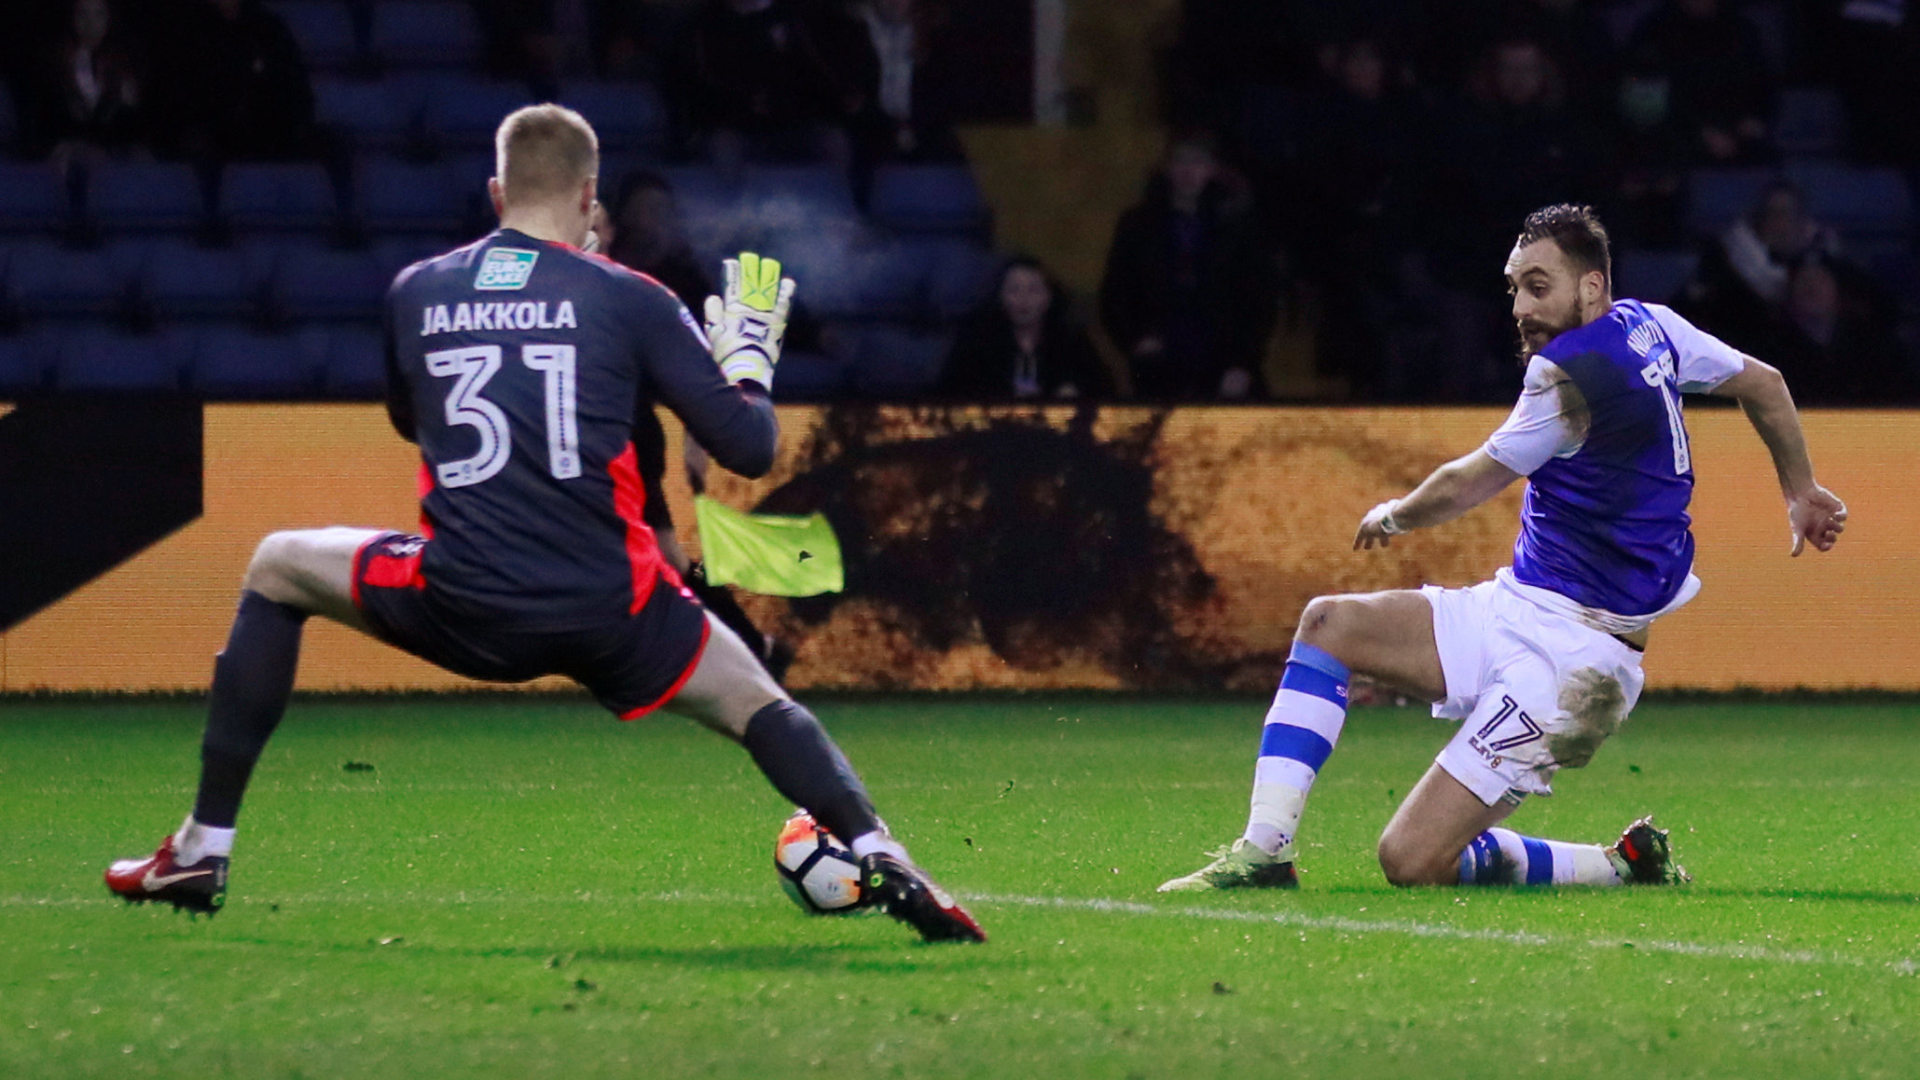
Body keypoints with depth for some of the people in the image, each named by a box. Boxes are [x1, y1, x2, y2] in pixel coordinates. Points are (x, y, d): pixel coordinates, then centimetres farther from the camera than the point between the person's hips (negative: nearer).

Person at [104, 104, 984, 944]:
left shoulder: (416, 292, 10)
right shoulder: (627, 299, 2)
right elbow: (750, 447, 2)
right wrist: (749, 350, 20)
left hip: (457, 610, 1)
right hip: (608, 613, -1)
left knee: (275, 569, 25)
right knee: (758, 706, 21)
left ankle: (203, 850, 21)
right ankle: (881, 861, -7)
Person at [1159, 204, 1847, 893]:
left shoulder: (1577, 370, -20)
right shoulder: (1650, 327, 8)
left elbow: (1469, 484, -6)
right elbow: (1764, 384, 24)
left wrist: (1394, 516, 15)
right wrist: (1801, 493, 39)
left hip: (1574, 658, -10)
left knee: (1412, 862, -16)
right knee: (1327, 623, 0)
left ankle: (1621, 867, 4)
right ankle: (1265, 854, -2)